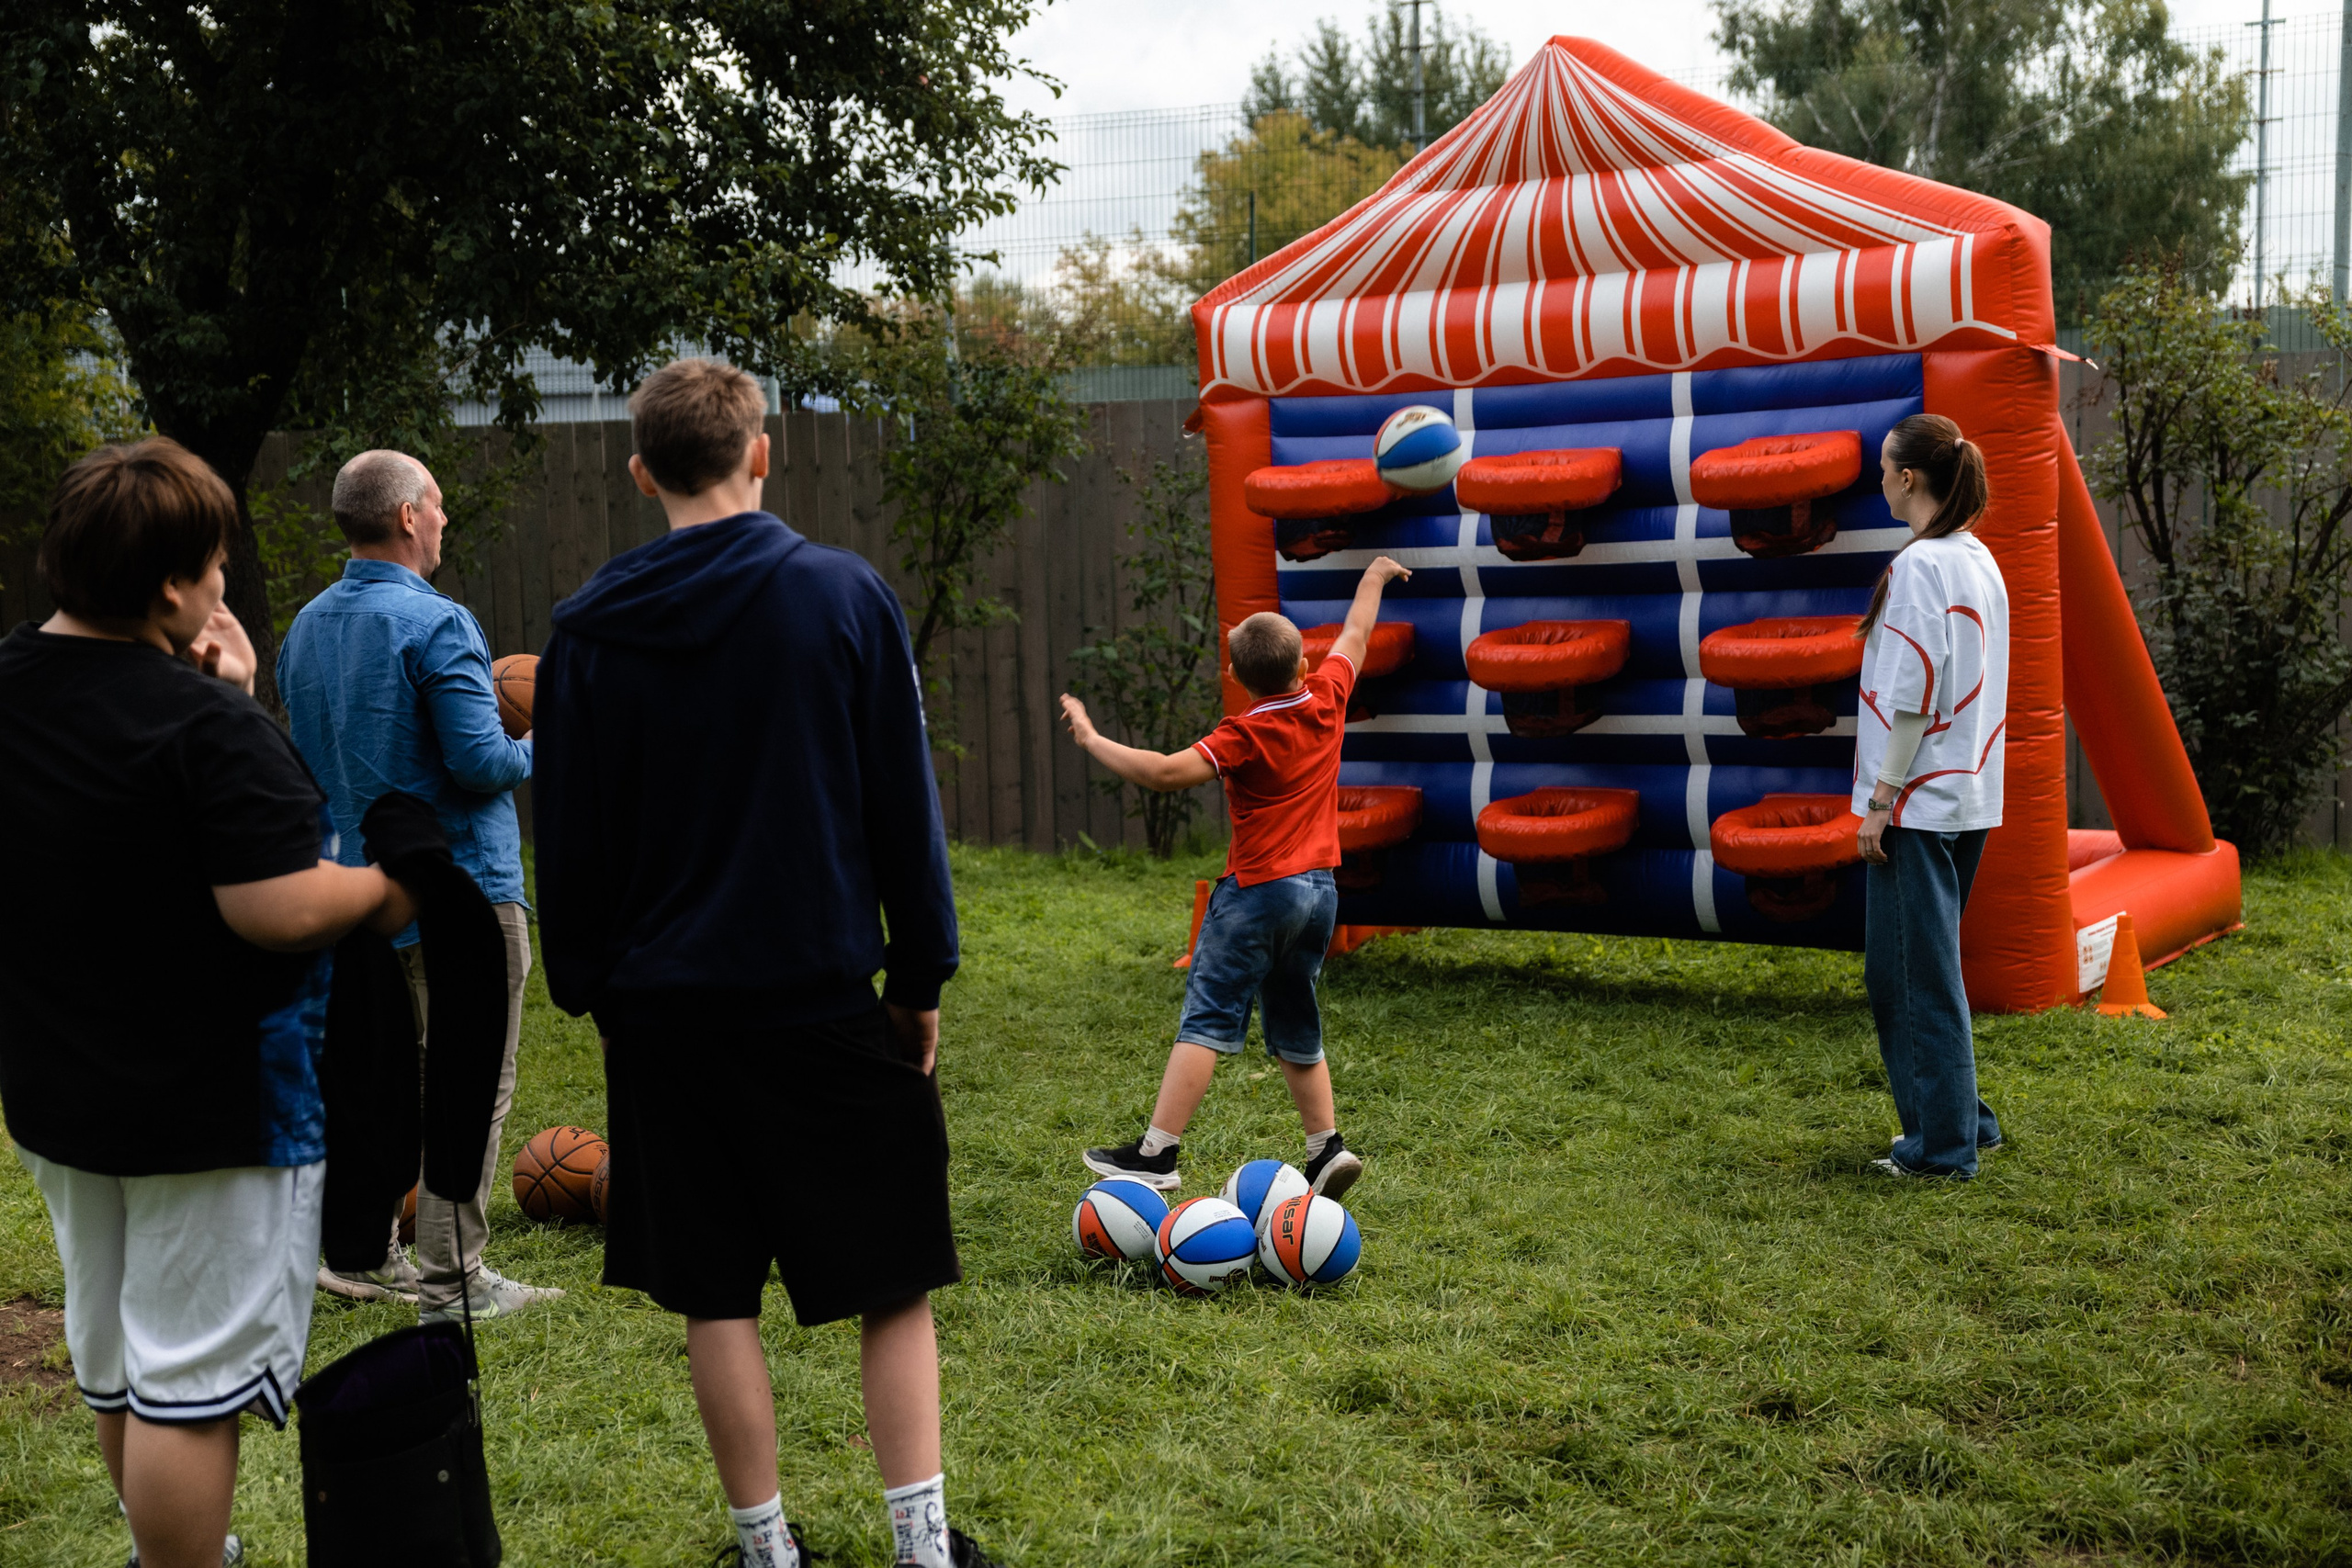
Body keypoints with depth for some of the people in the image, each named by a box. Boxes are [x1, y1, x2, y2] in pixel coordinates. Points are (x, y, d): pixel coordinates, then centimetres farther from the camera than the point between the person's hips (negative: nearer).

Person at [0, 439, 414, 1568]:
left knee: (110, 1355, 24)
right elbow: (276, 909, -29)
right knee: (189, 1383, 2)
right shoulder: (203, 725, -25)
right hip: (205, 1105, -9)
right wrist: (379, 888, -10)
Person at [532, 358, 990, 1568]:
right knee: (894, 1279, 9)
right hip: (826, 993, -1)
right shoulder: (846, 596, -4)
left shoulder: (588, 629, 1)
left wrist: (587, 988, 15)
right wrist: (922, 975, 5)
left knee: (714, 1296, 10)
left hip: (663, 1010, 2)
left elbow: (565, 837, 6)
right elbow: (905, 808, -2)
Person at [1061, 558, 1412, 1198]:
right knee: (1296, 1028, 17)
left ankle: (1157, 1153, -11)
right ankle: (1327, 1147, 15)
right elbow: (1354, 635, 21)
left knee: (1207, 1020, -8)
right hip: (1320, 889, 7)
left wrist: (1093, 741, -15)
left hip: (1257, 891, -7)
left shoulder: (1245, 736, -13)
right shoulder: (1327, 700, 3)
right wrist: (1374, 577, 37)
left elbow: (1166, 772, -24)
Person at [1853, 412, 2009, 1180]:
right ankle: (1962, 1122, 24)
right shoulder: (1980, 561, 13)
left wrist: (1880, 800, -15)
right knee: (1922, 965, 18)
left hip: (1919, 801, -9)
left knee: (1915, 971, -1)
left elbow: (1911, 696, -20)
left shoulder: (1919, 565, -15)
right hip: (1969, 797, 9)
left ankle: (1942, 1145, 5)